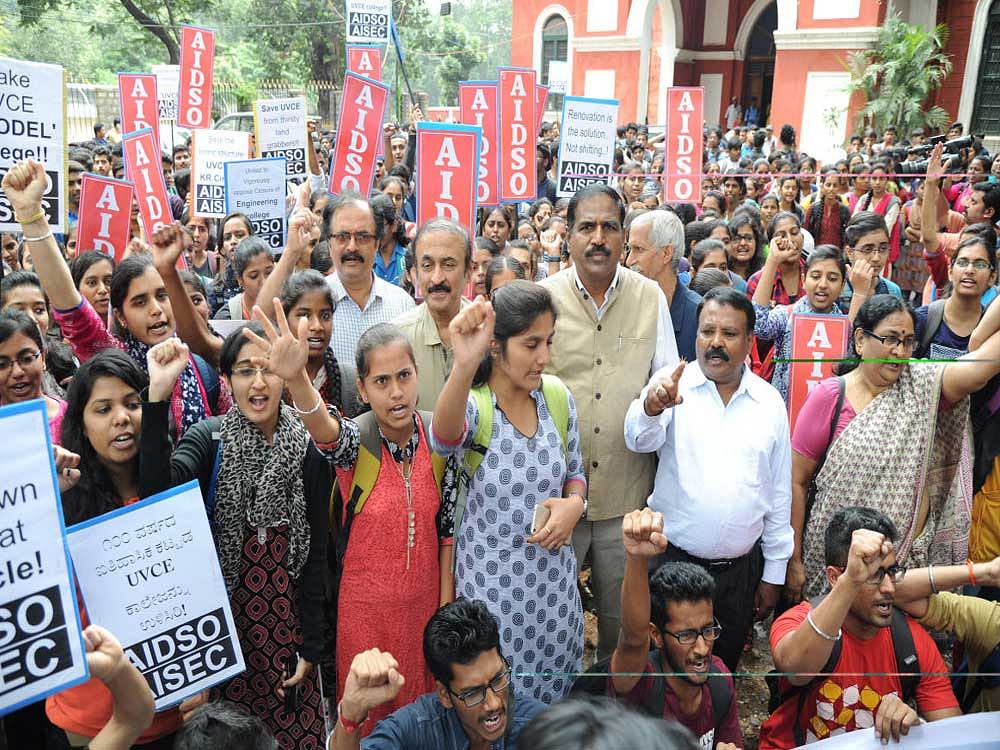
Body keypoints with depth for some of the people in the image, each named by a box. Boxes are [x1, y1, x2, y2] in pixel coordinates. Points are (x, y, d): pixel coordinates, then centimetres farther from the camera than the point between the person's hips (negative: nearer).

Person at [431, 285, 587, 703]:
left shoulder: (557, 396, -3)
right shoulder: (473, 406, -17)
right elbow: (444, 438, -43)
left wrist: (574, 504, -12)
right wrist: (463, 368, -61)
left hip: (554, 577, 4)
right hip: (491, 582, -4)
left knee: (553, 696, 21)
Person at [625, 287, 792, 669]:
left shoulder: (769, 402, 3)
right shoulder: (673, 385, -5)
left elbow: (779, 494, 8)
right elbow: (639, 439, -24)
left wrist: (773, 574, 9)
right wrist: (651, 406, -47)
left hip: (740, 569, 3)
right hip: (672, 561, -2)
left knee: (723, 668, 17)